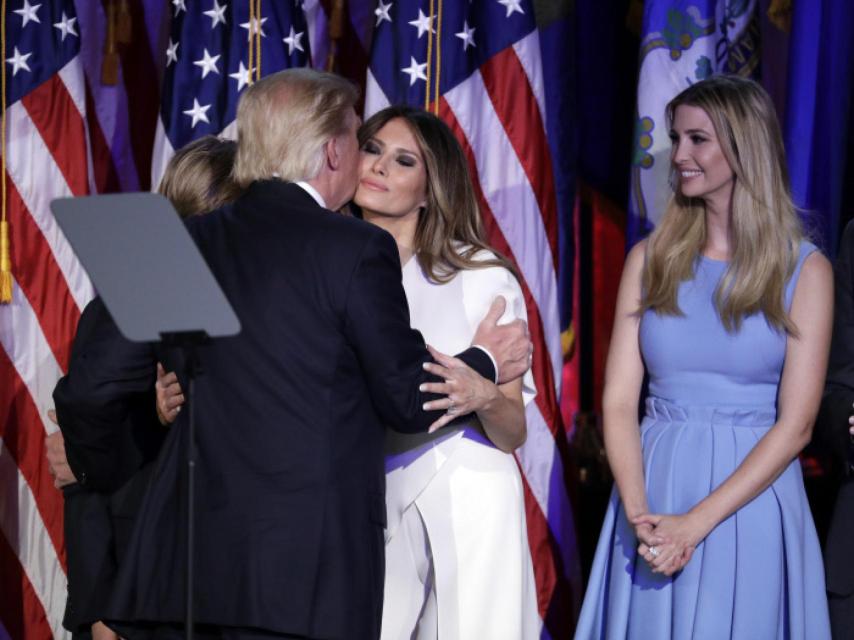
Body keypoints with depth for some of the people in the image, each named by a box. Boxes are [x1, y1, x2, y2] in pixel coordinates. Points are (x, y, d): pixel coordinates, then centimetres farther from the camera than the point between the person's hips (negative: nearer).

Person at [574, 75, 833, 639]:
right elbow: (619, 401, 0)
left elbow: (795, 424, -8)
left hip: (751, 502, -2)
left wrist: (696, 522, -17)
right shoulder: (651, 259, 6)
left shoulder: (805, 270, -2)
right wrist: (638, 512, -16)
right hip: (654, 492, 2)